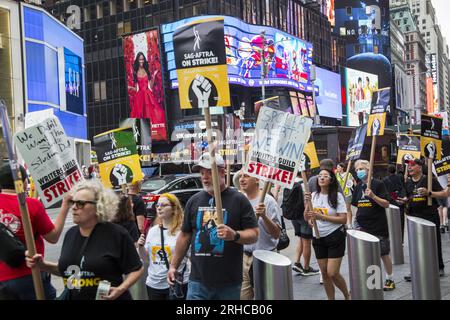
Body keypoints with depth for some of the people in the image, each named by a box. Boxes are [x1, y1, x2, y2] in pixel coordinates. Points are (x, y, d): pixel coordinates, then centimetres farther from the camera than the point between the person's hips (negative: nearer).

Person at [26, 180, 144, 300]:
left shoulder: (116, 234, -14)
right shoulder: (71, 234, 3)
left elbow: (136, 269, -10)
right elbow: (65, 268, 15)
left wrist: (121, 289, -24)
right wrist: (43, 265, 0)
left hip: (108, 298, -5)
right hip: (72, 297, 5)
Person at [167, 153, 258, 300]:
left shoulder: (239, 200, -3)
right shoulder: (194, 201, 8)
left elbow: (253, 235, -5)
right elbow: (185, 236, 15)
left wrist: (234, 235, -25)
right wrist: (173, 266, 13)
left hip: (229, 283, -2)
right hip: (198, 281, 2)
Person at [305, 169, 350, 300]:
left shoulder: (337, 196, -10)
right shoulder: (314, 195, 3)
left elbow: (343, 219, -14)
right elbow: (307, 218, 3)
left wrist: (321, 216, -20)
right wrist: (308, 203, -13)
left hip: (335, 237, -4)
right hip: (318, 237, 4)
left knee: (332, 273, -8)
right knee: (324, 273, 10)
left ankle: (347, 295, 17)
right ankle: (331, 298, 25)